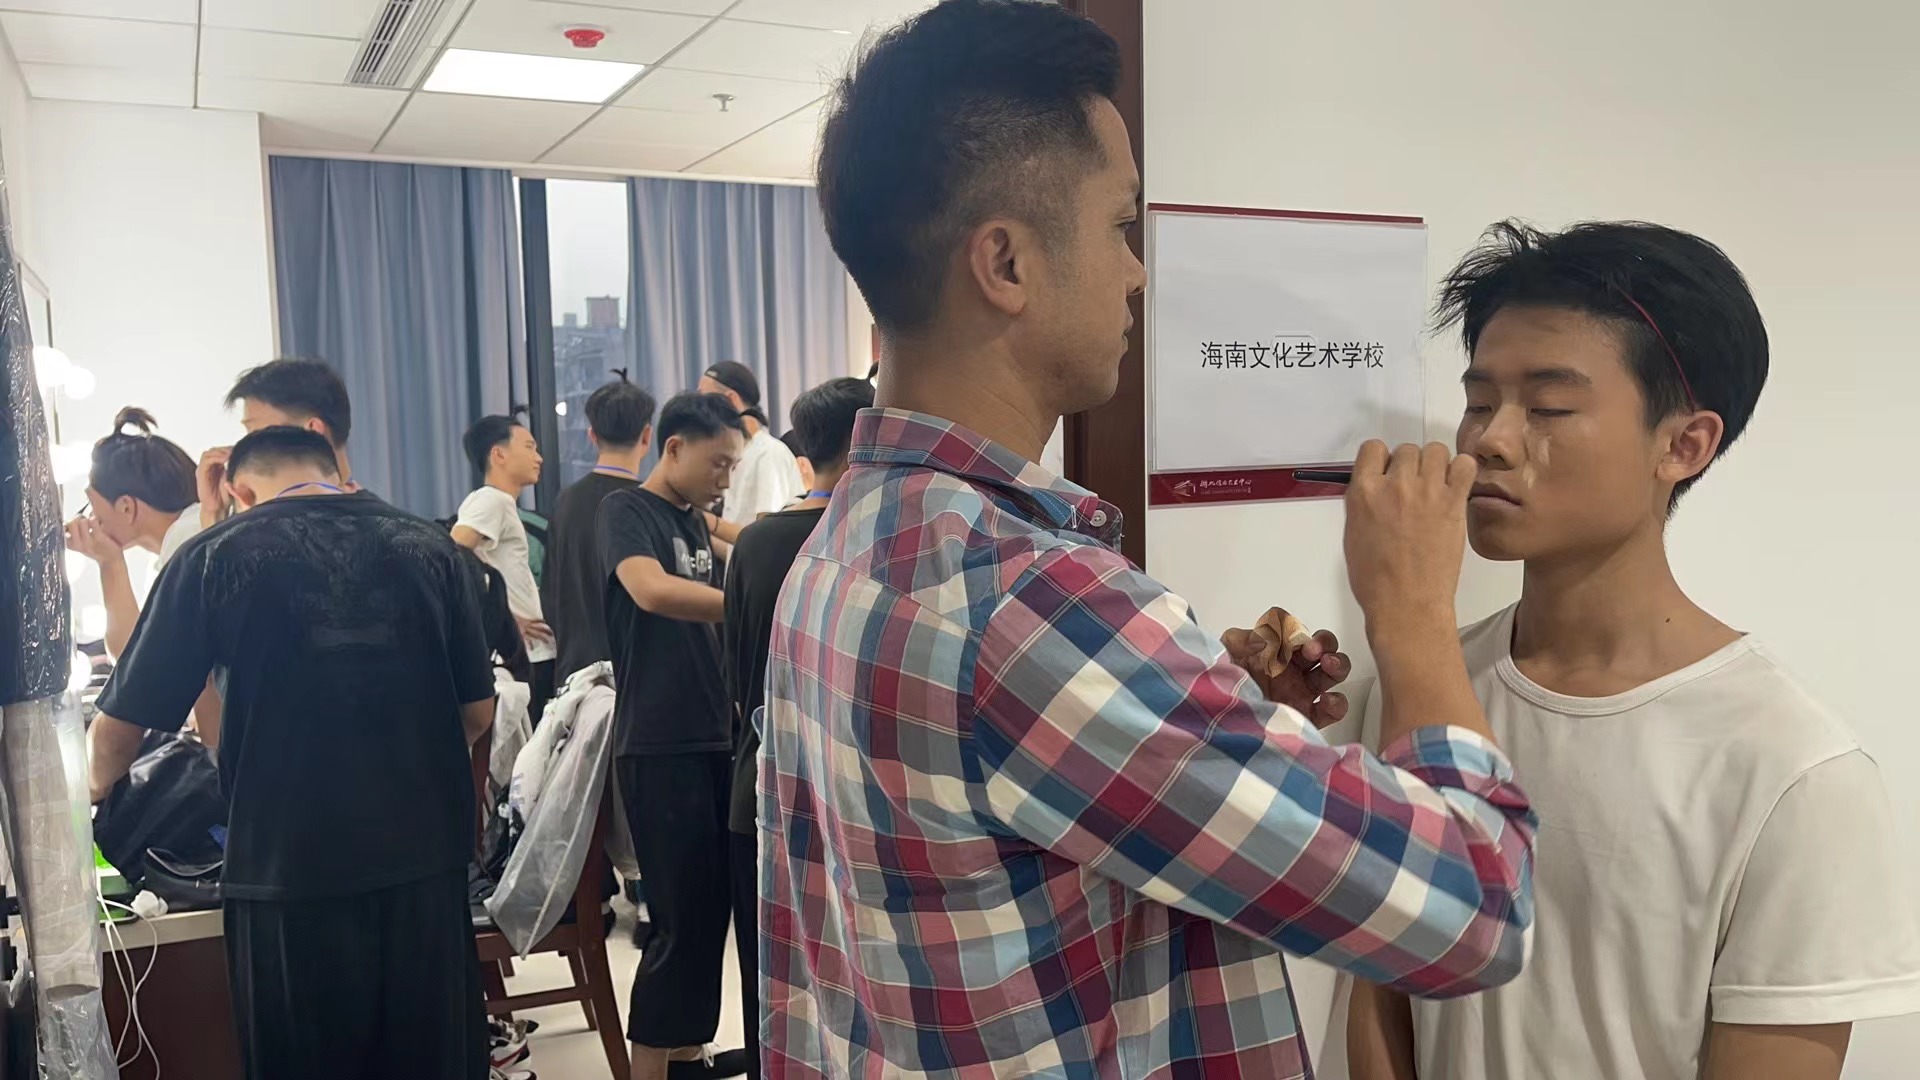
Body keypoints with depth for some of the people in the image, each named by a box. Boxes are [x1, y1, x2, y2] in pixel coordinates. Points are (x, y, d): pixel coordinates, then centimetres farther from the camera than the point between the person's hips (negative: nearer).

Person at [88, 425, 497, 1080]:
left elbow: (117, 732, -1)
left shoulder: (215, 556, -3)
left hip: (289, 872, -2)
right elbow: (477, 713, 7)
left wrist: (93, 788, 20)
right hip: (424, 858, 3)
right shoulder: (429, 546, 4)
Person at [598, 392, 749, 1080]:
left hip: (710, 738, 8)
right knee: (680, 917, -5)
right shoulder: (626, 510, -9)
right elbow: (651, 590, -30)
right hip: (658, 747, -8)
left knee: (710, 908, 14)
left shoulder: (695, 521, 15)